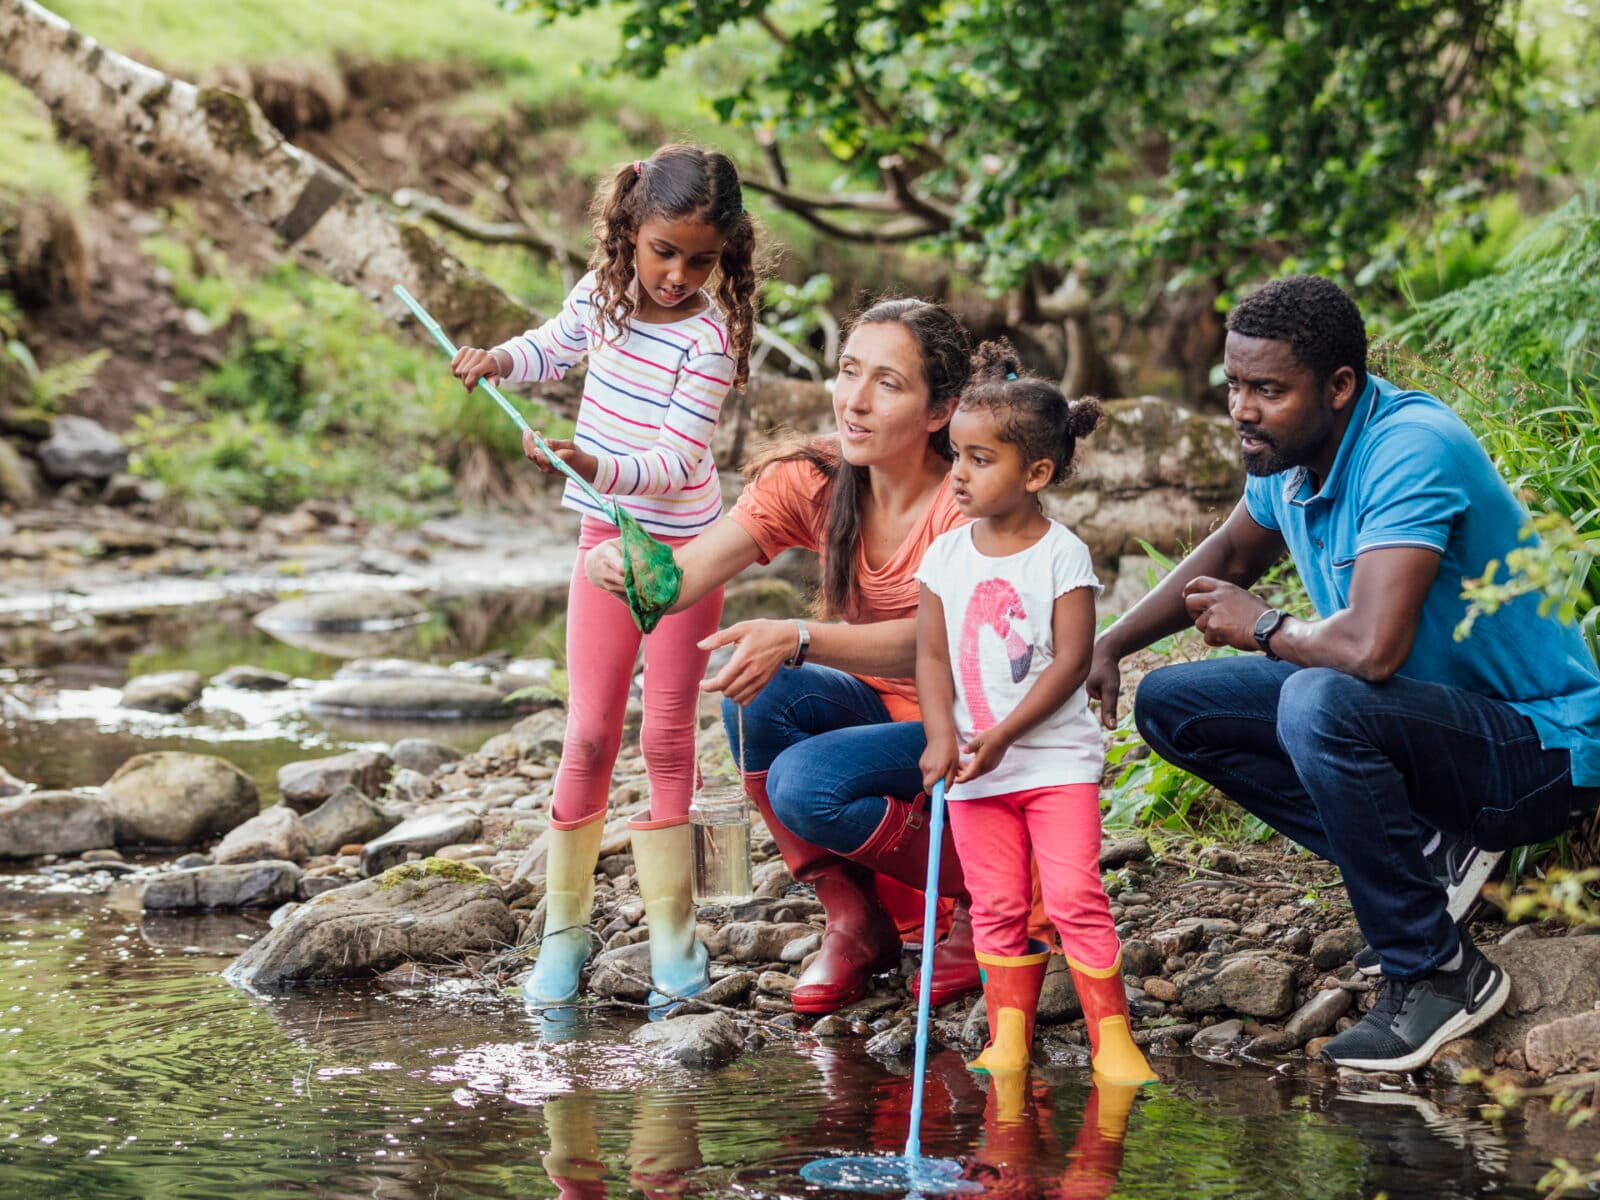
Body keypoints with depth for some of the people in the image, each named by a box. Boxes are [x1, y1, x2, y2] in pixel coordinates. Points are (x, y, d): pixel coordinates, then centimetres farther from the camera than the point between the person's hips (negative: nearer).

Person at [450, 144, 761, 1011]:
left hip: (682, 546, -4)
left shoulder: (708, 336, -20)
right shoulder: (603, 293, -4)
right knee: (589, 733, 2)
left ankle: (672, 933, 12)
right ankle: (565, 925, 11)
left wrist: (596, 466, -40)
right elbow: (553, 348, 18)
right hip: (605, 538, 4)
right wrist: (498, 361, -2)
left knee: (667, 736, 1)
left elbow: (676, 461, -24)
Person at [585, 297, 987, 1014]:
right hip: (872, 705, 6)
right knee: (755, 696, -24)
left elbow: (924, 643, -36)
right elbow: (686, 573, -20)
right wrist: (627, 571, -45)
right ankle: (855, 923, -5)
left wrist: (795, 640, -52)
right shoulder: (812, 482, -8)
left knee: (805, 784, -29)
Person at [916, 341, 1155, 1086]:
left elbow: (1072, 661, -12)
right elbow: (932, 655, 4)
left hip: (1057, 757, -4)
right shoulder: (946, 556, 4)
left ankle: (1112, 1038, -3)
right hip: (975, 768, 4)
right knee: (997, 905, 7)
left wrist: (1003, 736, -19)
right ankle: (1008, 1039, 13)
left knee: (1075, 895, -10)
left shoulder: (1061, 555, -9)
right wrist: (942, 739, -11)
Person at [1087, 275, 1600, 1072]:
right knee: (1169, 704, 4)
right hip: (1437, 715, 9)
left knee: (1320, 704, -36)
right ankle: (1419, 850, 1)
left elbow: (1371, 647, -39)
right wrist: (1104, 648, 8)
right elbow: (1231, 556, 21)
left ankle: (1438, 973, -19)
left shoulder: (1411, 450, -28)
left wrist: (1263, 630, -17)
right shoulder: (1287, 455, -1)